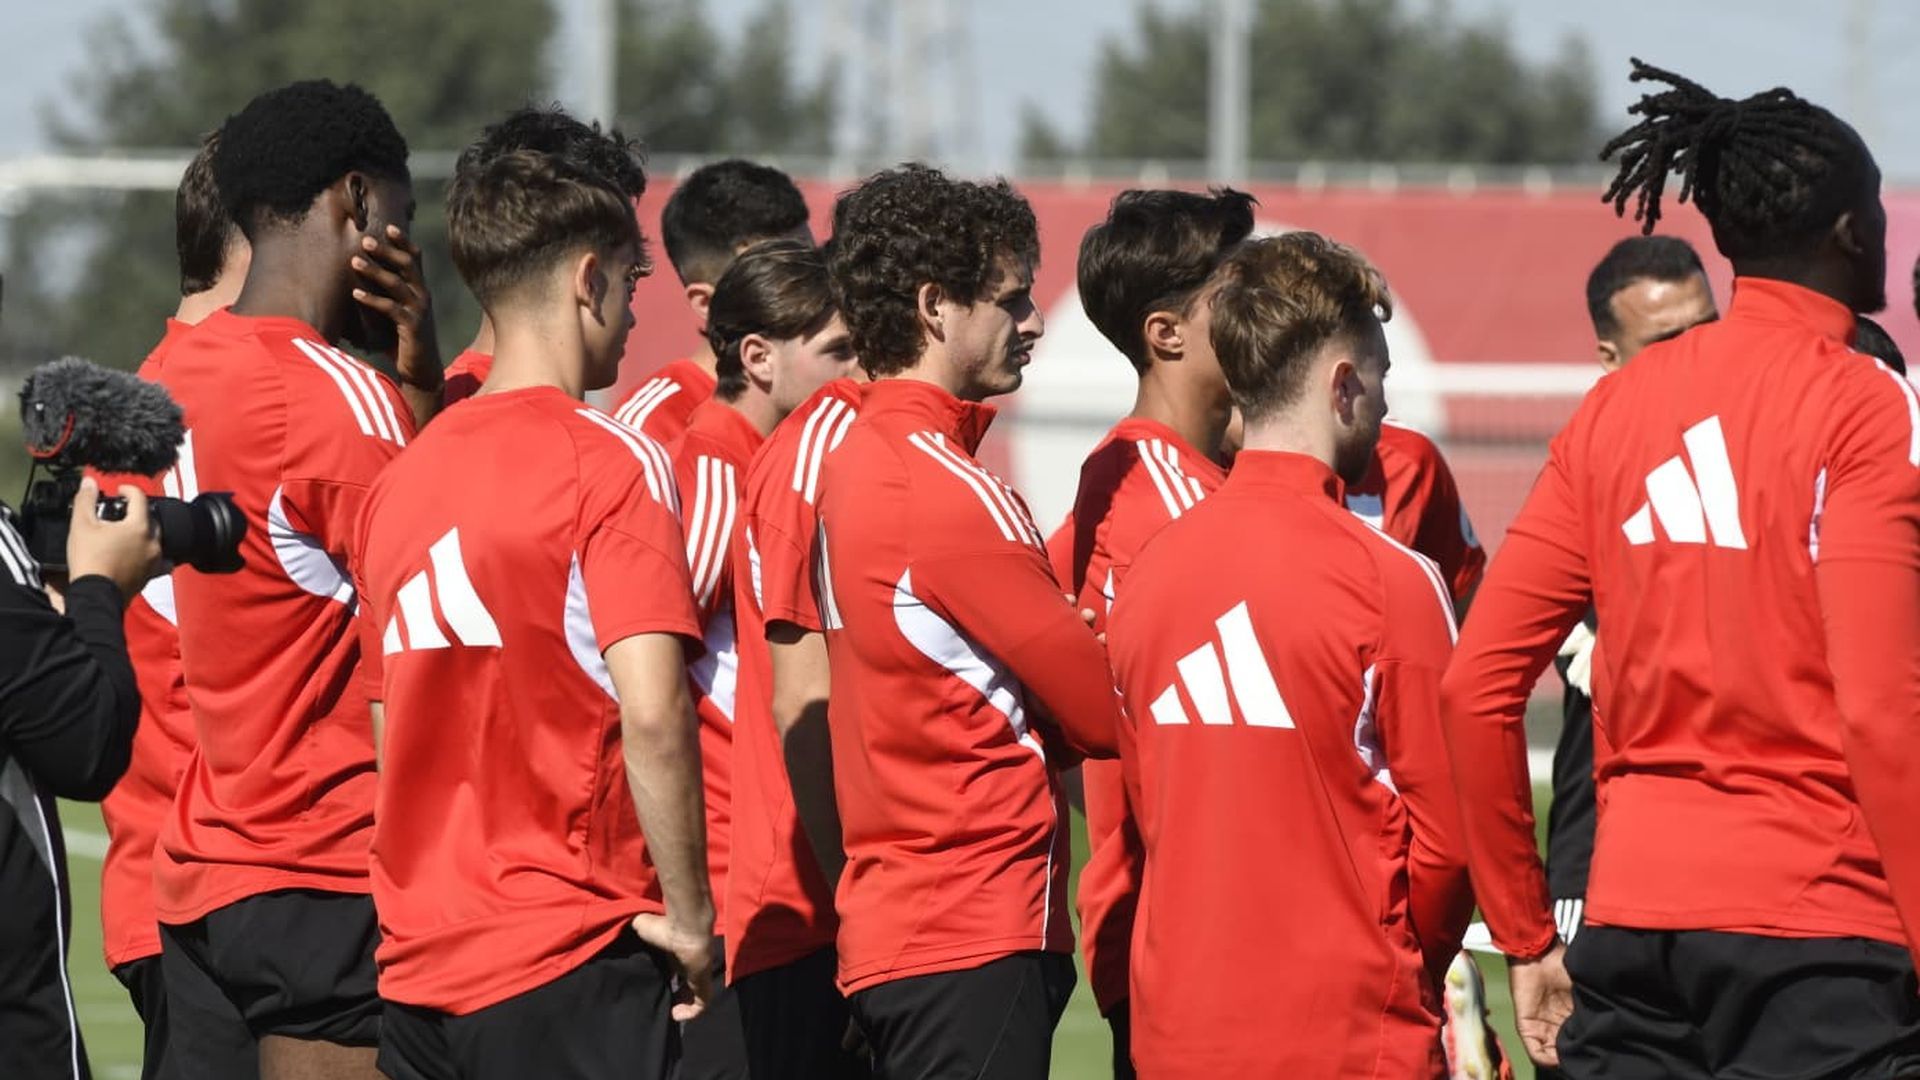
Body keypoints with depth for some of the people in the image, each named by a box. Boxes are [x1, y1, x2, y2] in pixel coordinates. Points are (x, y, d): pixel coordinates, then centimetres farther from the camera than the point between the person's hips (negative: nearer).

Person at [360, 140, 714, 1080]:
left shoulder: (401, 478, 12)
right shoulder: (611, 463, -9)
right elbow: (652, 711, -19)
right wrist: (689, 915, -11)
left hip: (415, 962, 7)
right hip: (569, 961, -7)